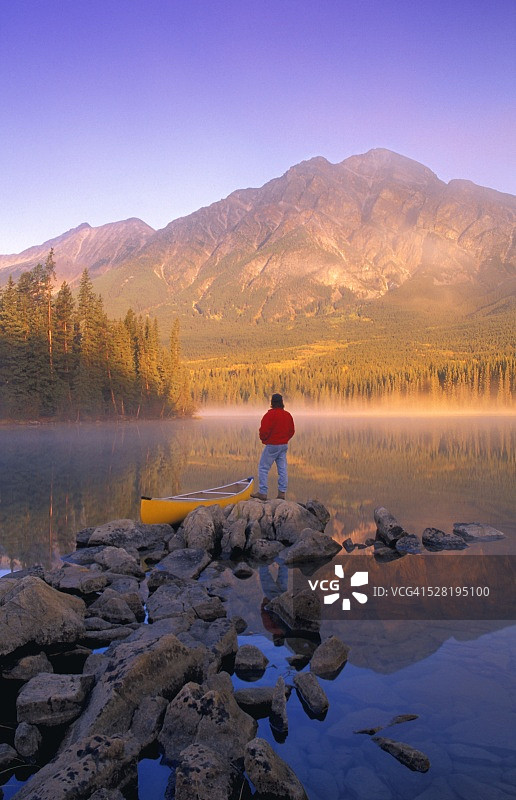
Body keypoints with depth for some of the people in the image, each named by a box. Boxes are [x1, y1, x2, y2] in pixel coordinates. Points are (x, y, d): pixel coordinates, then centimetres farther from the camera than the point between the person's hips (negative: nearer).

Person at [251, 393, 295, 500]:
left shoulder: (270, 414, -15)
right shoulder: (288, 415, 7)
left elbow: (264, 431, -16)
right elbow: (292, 431, 13)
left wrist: (263, 439, 3)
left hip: (272, 446, -7)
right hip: (284, 445, 7)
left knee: (263, 468, 1)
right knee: (282, 469, 9)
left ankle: (263, 493, -1)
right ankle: (282, 493, 11)